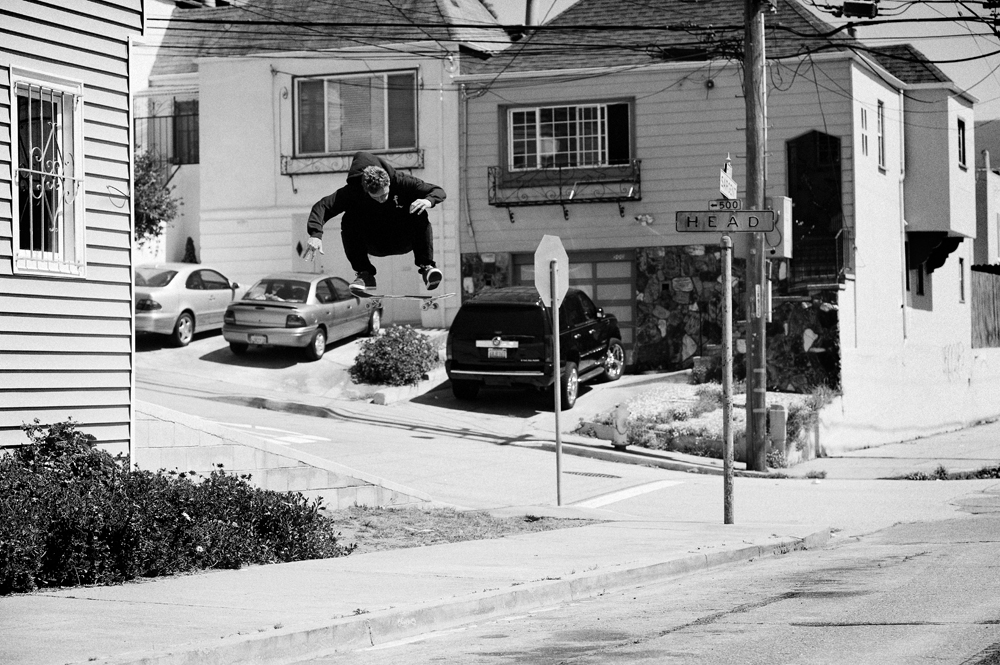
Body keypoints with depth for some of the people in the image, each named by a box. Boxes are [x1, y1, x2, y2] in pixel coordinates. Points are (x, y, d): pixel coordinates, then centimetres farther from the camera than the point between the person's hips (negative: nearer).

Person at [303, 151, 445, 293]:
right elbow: (323, 206, -28)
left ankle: (426, 266, -23)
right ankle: (365, 275, -20)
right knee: (349, 220, -28)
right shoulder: (353, 191, -22)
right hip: (374, 246, 1)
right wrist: (315, 234, -45)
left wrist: (429, 201, -43)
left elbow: (439, 192, -18)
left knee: (419, 215, -30)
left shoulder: (401, 182, -21)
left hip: (404, 240, -1)